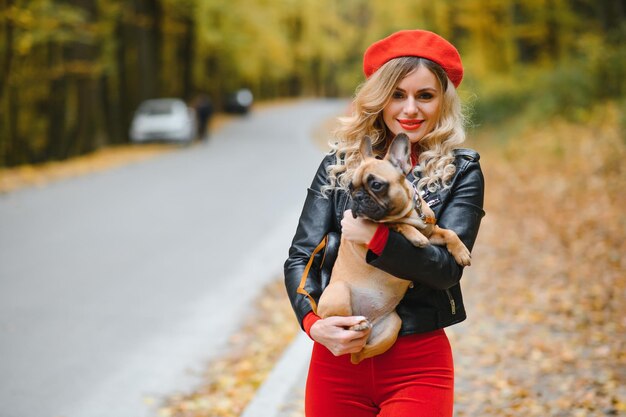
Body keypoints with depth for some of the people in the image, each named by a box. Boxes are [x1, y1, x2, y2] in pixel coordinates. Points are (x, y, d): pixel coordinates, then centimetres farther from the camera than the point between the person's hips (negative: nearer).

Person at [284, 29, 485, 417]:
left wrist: (375, 236, -23)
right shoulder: (340, 164, 5)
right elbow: (301, 257, 1)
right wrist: (313, 322, -16)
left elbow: (448, 267, -11)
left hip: (417, 365, -2)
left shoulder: (461, 171, 0)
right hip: (337, 357, 2)